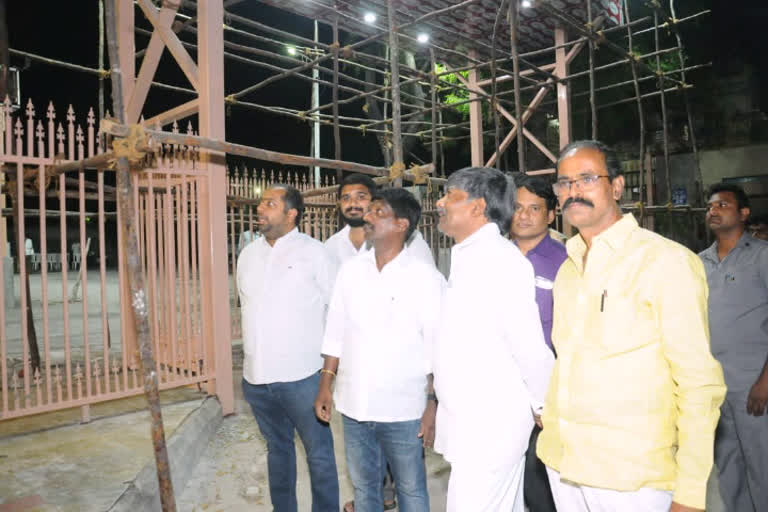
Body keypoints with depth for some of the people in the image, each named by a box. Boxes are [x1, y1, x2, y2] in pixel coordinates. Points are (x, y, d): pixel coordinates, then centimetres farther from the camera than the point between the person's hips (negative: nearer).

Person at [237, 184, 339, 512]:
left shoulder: (313, 252, -7)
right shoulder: (247, 254, 9)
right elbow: (247, 306, 16)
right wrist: (252, 358, 14)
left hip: (301, 376, -5)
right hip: (256, 376, 5)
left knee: (319, 453, 5)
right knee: (277, 448, 20)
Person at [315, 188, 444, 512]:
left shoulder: (425, 276, -10)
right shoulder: (351, 270, 3)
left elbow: (437, 347, -9)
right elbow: (336, 333, 8)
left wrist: (433, 404, -10)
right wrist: (325, 385, 6)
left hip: (403, 410, -4)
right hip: (354, 406, 4)